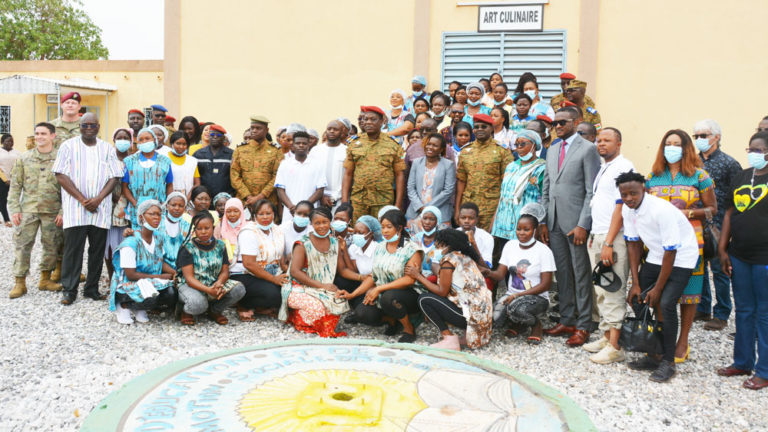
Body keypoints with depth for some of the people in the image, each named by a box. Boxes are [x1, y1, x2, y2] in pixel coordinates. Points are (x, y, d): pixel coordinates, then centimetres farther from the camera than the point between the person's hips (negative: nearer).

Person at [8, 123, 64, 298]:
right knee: (22, 245, -1)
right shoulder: (25, 157, 6)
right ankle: (20, 282, 7)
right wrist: (14, 209, 0)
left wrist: (63, 211, -6)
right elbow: (15, 185, 7)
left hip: (52, 210, -1)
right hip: (28, 209, 1)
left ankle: (45, 279, 21)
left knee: (51, 245, 6)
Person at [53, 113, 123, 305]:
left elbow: (114, 177, 5)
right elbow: (61, 175, -3)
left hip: (100, 208, 2)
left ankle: (92, 288, 14)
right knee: (73, 248, -3)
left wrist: (98, 199, -11)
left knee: (98, 249, 4)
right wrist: (82, 199, -12)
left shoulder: (107, 148, 10)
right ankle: (69, 290, 6)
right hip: (75, 208, -2)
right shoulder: (69, 146, 4)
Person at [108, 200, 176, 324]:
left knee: (170, 295, -23)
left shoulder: (158, 239, 3)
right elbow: (131, 275, -19)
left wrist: (172, 271, -11)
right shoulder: (130, 244, -19)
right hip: (128, 285, -6)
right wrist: (159, 277, -17)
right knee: (150, 298, -35)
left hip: (152, 284, 6)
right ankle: (124, 305, -1)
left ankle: (140, 309, 5)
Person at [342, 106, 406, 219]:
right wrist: (344, 201, 2)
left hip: (383, 202, -1)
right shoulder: (354, 145, 11)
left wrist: (398, 204, -3)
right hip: (357, 201, 2)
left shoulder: (393, 145, 6)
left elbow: (399, 175, 4)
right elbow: (348, 174, 11)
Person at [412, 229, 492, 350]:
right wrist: (421, 276, 17)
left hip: (472, 315, -9)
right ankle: (468, 333, 13)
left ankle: (450, 340, -7)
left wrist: (418, 276, 0)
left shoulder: (449, 258, -9)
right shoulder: (465, 258, 18)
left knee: (424, 299, -5)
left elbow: (442, 291, -8)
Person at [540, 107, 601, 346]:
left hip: (576, 222, -6)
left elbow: (592, 191, -10)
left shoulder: (587, 149, -5)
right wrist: (543, 222, 10)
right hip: (555, 222, 6)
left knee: (581, 274, 1)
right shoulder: (552, 150, 16)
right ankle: (567, 320, 22)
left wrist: (583, 225, -16)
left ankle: (583, 326, 8)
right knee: (562, 273, 11)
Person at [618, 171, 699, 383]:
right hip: (655, 257, 7)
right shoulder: (628, 209, -7)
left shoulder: (662, 210, -29)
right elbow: (634, 244, 2)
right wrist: (636, 283, -2)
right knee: (637, 299, 0)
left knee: (666, 304, -20)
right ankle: (653, 355, 13)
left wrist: (658, 288, -18)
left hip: (680, 258, -7)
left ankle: (668, 362, -6)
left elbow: (670, 252, -24)